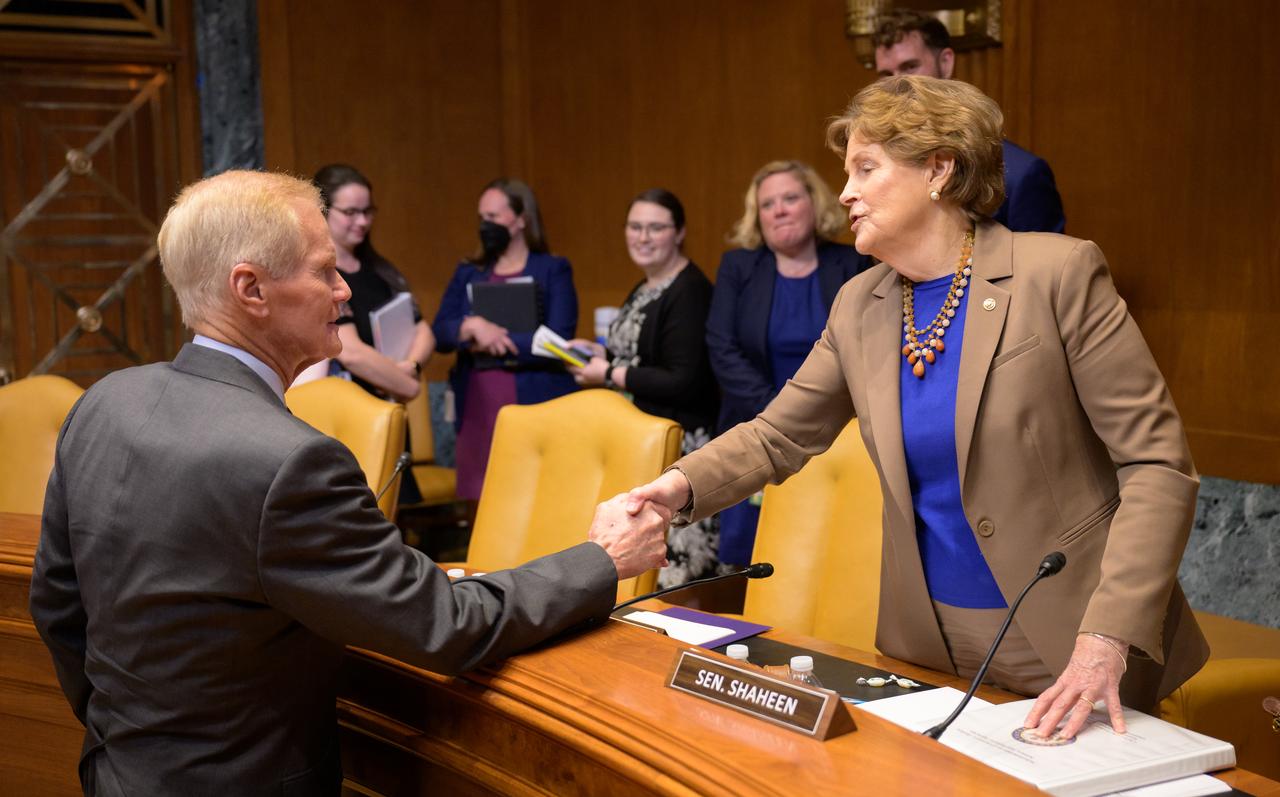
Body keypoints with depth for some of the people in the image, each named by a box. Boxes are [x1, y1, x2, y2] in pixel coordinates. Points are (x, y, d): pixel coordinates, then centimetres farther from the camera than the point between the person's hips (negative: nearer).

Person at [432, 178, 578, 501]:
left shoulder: (553, 270, 3)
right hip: (477, 412, 4)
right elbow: (439, 334, 7)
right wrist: (472, 326, -14)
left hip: (535, 411, -4)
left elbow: (558, 340, -9)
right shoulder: (468, 273, 16)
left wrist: (490, 345, -7)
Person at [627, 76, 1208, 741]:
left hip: (1065, 645, -4)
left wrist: (1106, 641, -23)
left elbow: (1157, 466, -14)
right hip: (929, 649, 5)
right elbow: (777, 436, 10)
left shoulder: (1058, 274, -13)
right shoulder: (859, 306, 4)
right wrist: (681, 485, -10)